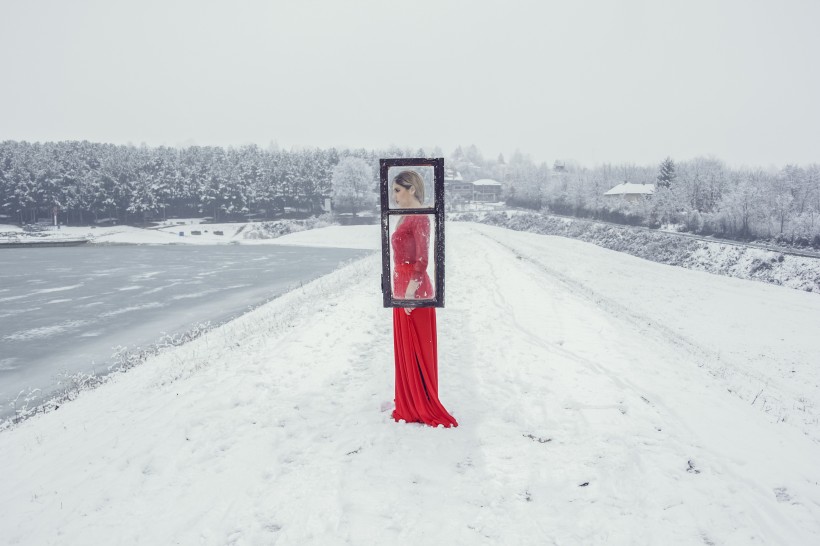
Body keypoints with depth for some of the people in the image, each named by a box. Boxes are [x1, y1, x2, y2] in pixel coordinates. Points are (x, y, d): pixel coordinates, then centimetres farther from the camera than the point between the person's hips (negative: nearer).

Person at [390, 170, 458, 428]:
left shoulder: (419, 217, -15)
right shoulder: (405, 217, 14)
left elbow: (422, 258, -21)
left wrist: (411, 289, -24)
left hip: (413, 288, -10)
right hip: (401, 287, 10)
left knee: (417, 349, 1)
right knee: (404, 348, 16)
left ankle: (424, 406, 14)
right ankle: (408, 403, 29)